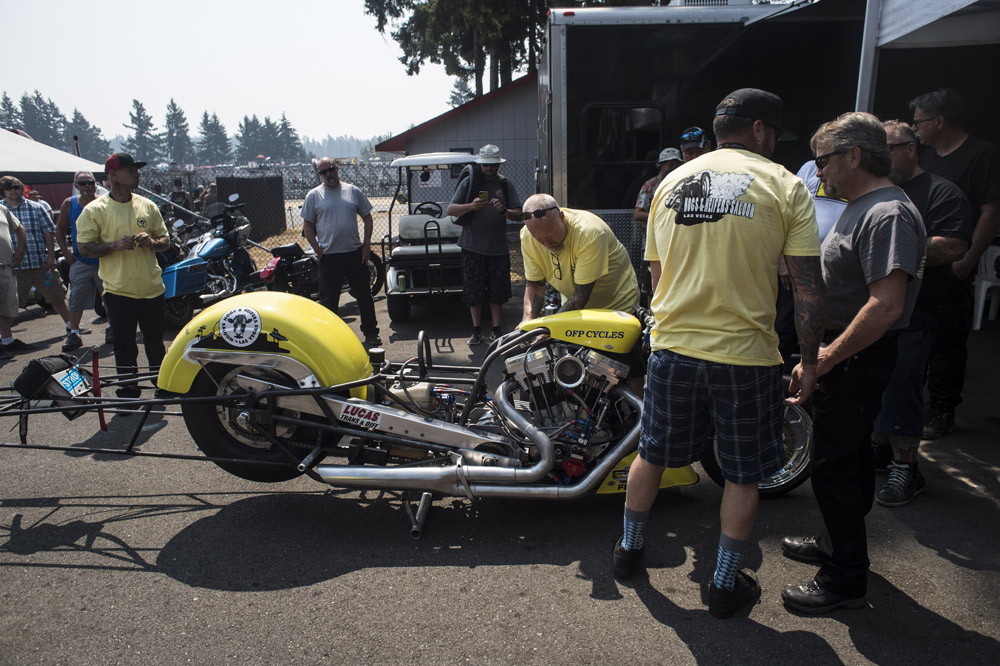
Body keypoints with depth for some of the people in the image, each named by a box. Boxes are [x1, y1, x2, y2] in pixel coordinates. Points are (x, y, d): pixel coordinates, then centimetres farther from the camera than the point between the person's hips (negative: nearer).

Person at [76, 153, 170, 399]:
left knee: (156, 344, 14)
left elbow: (165, 240, 13)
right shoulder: (94, 210, -3)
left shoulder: (147, 206, 8)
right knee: (125, 348, 5)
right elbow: (84, 248, -5)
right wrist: (116, 244, -20)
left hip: (152, 288, 3)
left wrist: (152, 242, -10)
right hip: (119, 291, -3)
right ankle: (129, 393, 18)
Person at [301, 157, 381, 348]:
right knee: (328, 300, 3)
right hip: (329, 256, -2)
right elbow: (307, 226, 4)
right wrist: (318, 250, -5)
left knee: (364, 295, 8)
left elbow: (367, 218, 12)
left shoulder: (353, 191, 8)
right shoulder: (313, 196, 2)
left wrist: (366, 244, 2)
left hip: (355, 253, 2)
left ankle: (371, 333, 21)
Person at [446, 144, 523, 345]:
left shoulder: (505, 185, 7)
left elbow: (518, 214, 2)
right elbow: (450, 210, -5)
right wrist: (471, 206, -22)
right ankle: (477, 330, 15)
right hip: (473, 247, -1)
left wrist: (504, 211, -19)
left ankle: (496, 329, 20)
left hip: (498, 247, 1)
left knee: (497, 291, 7)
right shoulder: (469, 182, 2)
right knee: (473, 291, 3)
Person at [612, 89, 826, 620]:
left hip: (671, 348, 4)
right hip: (746, 356, -3)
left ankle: (628, 548, 38)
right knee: (743, 475, 14)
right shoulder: (783, 185, -5)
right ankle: (726, 585, 26)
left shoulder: (671, 182, 8)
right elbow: (809, 286, -9)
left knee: (652, 455, 21)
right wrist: (809, 362, 0)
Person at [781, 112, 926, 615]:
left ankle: (845, 579, 10)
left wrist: (824, 359, -25)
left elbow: (886, 306, -29)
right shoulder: (861, 208, 14)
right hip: (847, 355, 10)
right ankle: (838, 542, 37)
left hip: (857, 360, -10)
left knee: (833, 465, -3)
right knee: (851, 455, 21)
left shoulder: (888, 215, -20)